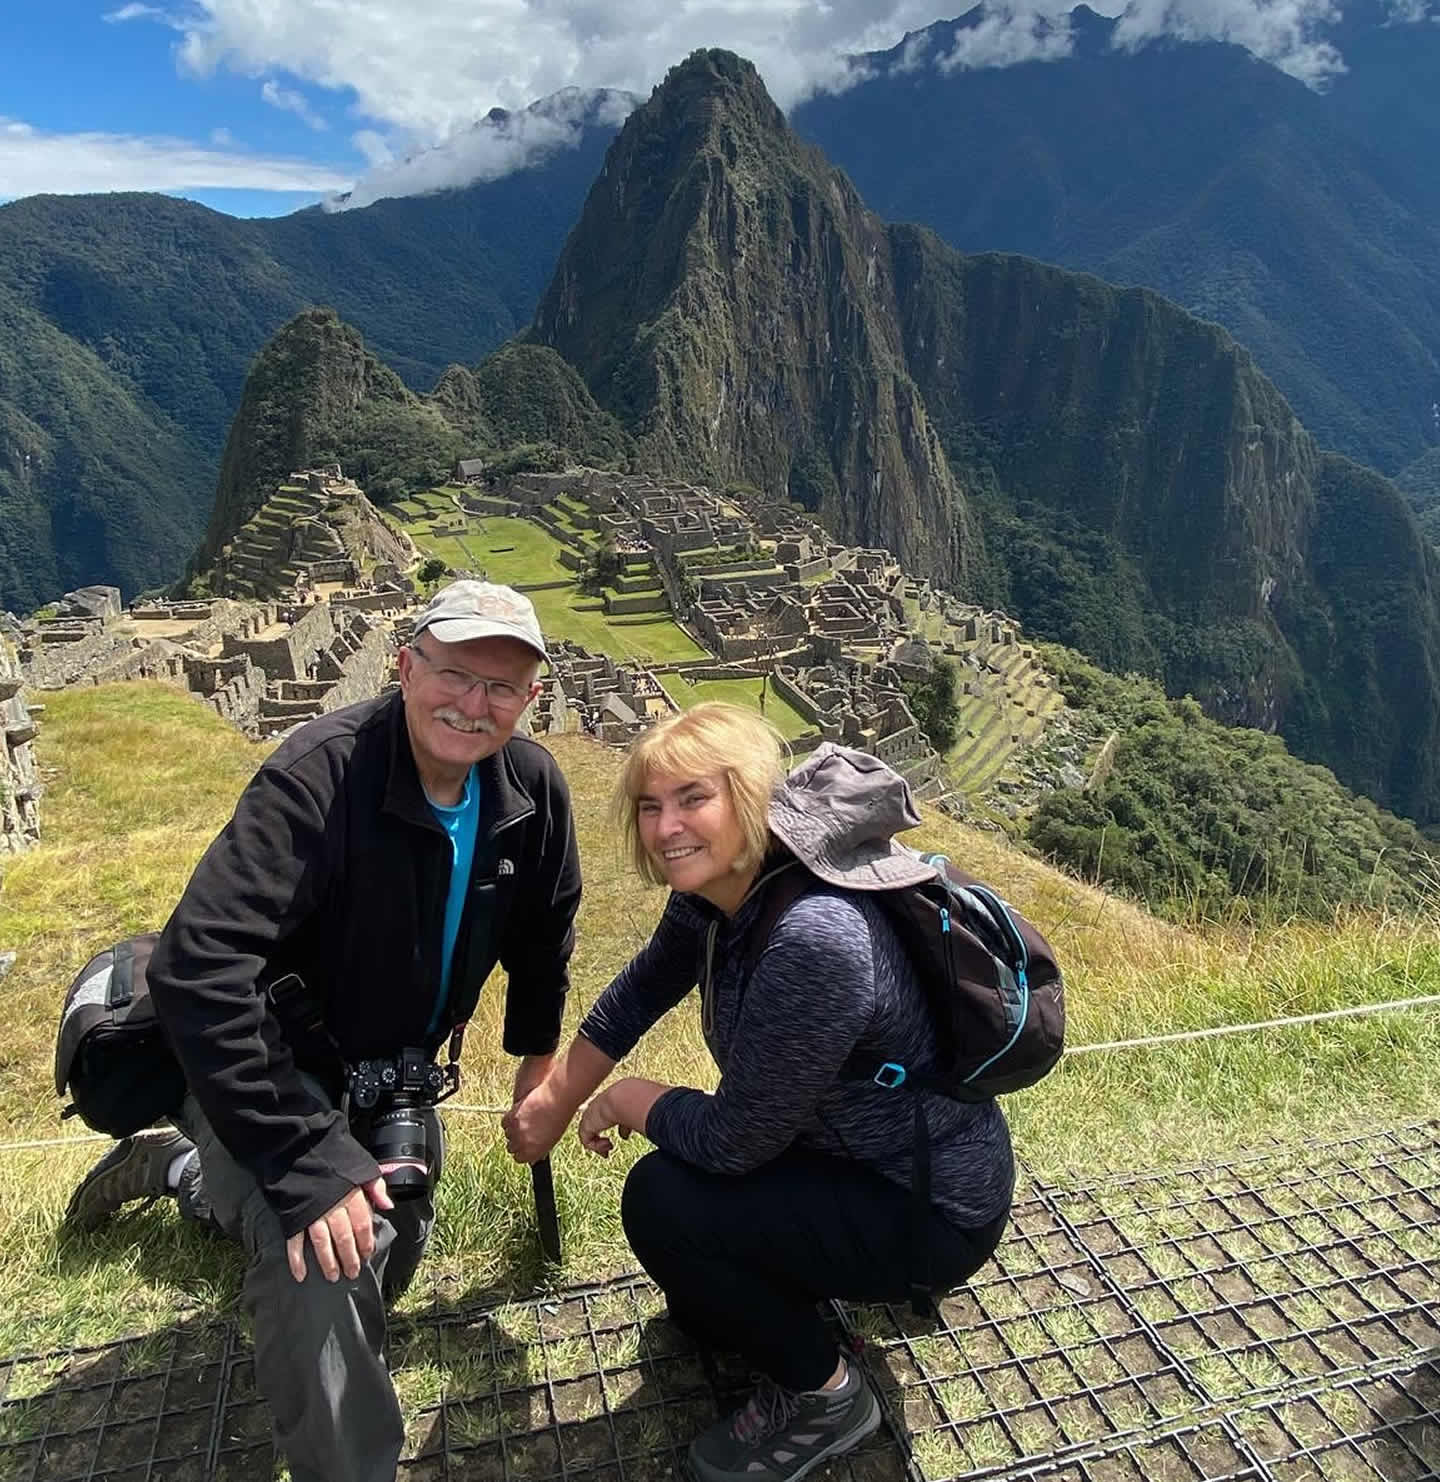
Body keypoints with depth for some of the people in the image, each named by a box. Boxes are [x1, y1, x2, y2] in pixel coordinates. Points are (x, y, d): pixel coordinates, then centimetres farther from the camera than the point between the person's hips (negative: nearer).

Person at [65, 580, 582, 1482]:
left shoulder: (533, 788, -15)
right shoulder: (321, 777, -34)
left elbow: (543, 930, 4)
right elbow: (198, 970, -40)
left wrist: (538, 1054, 13)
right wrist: (303, 1161, -41)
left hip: (397, 1069, 7)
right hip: (276, 1065, -6)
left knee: (393, 1262, 27)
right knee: (327, 1267, -33)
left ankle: (185, 1172, 48)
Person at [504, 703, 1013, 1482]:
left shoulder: (815, 941, -37)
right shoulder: (711, 891, -10)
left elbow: (732, 1140, -27)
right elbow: (638, 992, 7)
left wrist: (630, 1099, -8)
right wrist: (554, 1099, 16)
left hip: (933, 1209, -8)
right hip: (854, 1151, 8)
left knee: (662, 1201, -15)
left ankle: (824, 1398, 4)